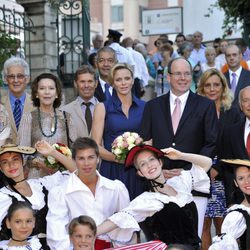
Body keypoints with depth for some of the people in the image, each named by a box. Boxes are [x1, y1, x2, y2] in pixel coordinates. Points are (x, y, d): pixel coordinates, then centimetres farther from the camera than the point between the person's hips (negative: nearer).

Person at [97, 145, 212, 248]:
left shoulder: (181, 181, 9)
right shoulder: (145, 200, -5)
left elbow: (207, 163, 15)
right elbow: (120, 219, -15)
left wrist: (180, 155, 2)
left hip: (194, 246, 3)